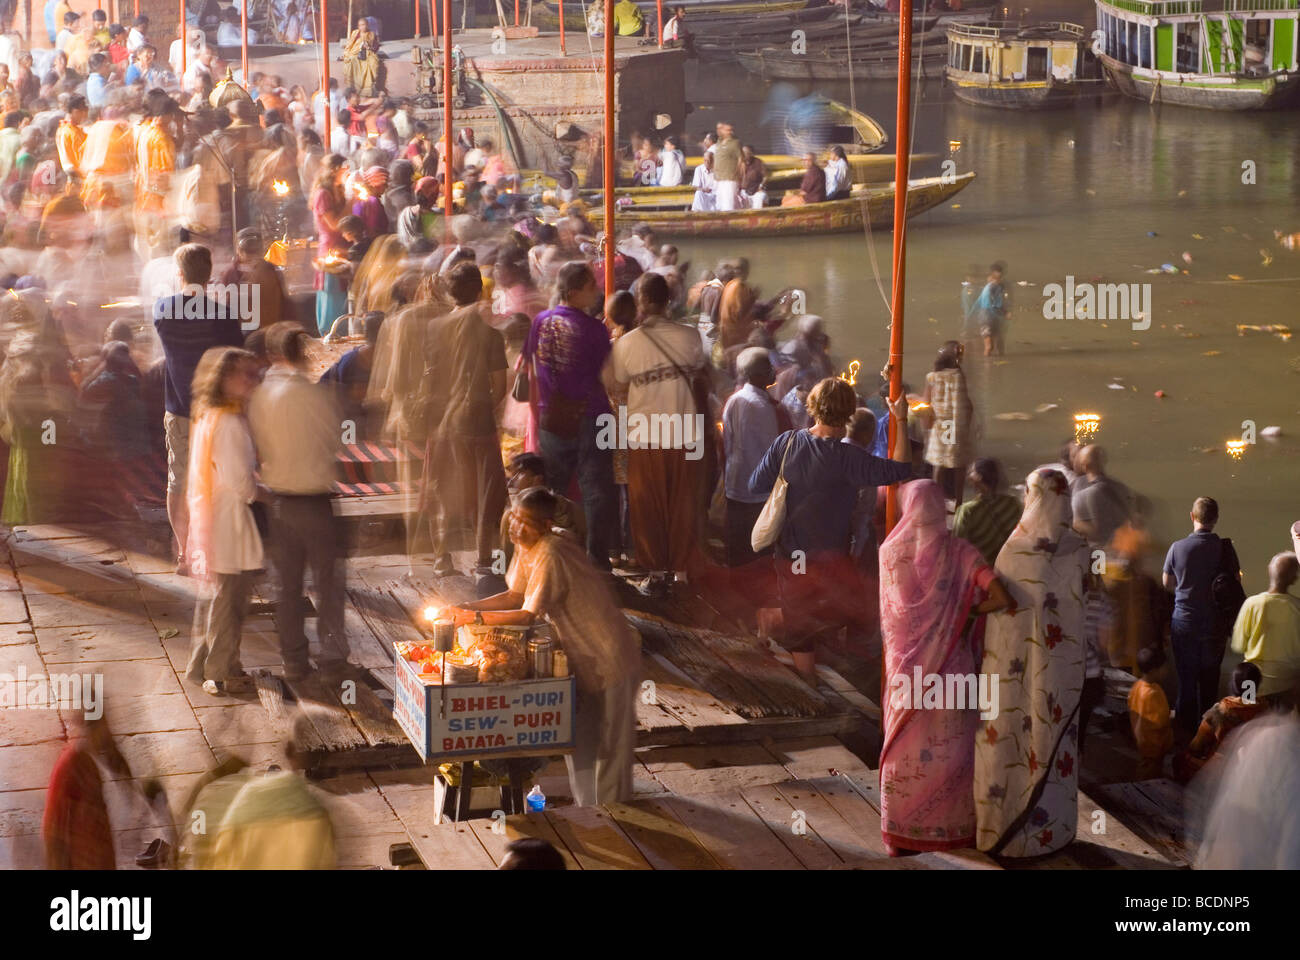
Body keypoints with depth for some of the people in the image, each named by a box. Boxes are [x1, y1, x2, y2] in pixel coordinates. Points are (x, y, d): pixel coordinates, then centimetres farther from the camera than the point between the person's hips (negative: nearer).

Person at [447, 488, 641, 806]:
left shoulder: (550, 555, -29)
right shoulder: (525, 548, 0)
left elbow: (528, 615, -30)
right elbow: (516, 595, 9)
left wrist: (474, 616, -28)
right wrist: (466, 608, -3)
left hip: (608, 660, -10)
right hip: (581, 658, 10)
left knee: (609, 748, 3)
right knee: (579, 743, 20)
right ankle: (585, 808, 35)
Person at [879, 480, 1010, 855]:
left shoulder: (890, 551, -6)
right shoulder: (959, 551, -9)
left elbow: (886, 612, 5)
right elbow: (1002, 597, -18)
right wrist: (968, 612, -1)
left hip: (905, 663, 1)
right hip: (950, 663, -1)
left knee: (904, 746, 10)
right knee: (950, 746, 11)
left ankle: (901, 833, 13)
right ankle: (954, 828, 18)